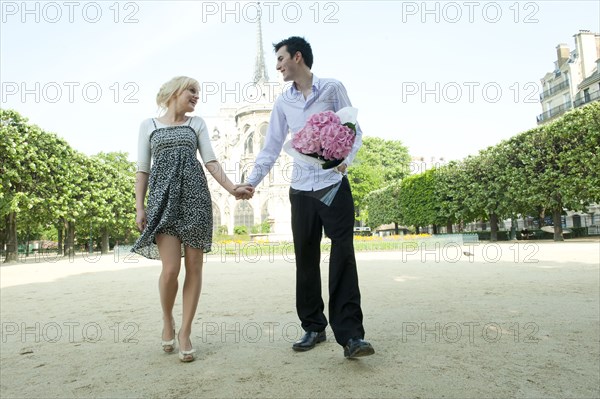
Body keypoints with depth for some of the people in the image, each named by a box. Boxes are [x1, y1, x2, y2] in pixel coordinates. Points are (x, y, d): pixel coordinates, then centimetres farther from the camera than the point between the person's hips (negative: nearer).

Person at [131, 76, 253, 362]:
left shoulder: (197, 124, 16)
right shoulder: (149, 125, 14)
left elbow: (210, 161, 7)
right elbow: (142, 169, 10)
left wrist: (232, 188, -7)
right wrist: (139, 206, 1)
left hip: (195, 196, 2)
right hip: (163, 197, -1)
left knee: (194, 267, -3)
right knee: (171, 268, -12)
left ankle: (185, 332, 10)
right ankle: (167, 322, 17)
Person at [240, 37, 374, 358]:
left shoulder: (332, 88, 2)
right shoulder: (283, 102, 12)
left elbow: (354, 129, 1)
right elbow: (271, 147, 12)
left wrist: (346, 159, -19)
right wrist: (252, 181, 3)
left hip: (334, 185, -4)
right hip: (301, 190, 4)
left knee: (343, 257, -9)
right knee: (306, 260, 6)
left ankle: (350, 334, -5)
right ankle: (313, 328, 19)